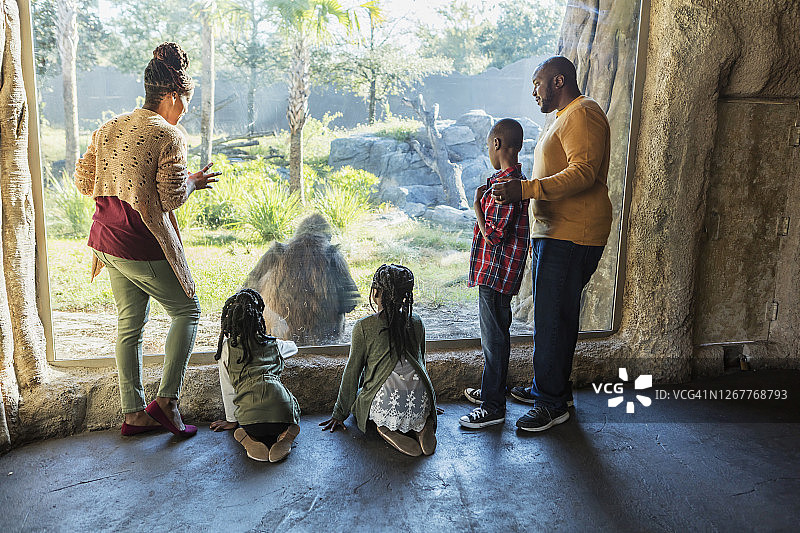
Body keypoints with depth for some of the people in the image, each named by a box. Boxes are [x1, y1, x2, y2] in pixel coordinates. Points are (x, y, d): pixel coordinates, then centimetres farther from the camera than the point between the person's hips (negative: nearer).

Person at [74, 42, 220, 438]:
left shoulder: (109, 129, 10)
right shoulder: (170, 137, -13)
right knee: (186, 311, 10)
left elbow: (83, 181, 12)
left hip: (108, 241, 8)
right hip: (145, 248, -8)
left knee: (129, 323, 15)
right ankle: (166, 400, 5)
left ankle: (134, 413, 23)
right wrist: (193, 182, 2)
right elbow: (172, 198, -17)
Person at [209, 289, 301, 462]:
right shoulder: (273, 344, 19)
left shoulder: (226, 347, 15)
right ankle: (286, 435, -1)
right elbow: (293, 347, 44)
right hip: (281, 406, 0)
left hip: (248, 414, 0)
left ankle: (248, 439, -2)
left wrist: (231, 420, 34)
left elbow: (228, 389, 21)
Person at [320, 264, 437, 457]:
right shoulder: (416, 323, 7)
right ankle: (419, 426, 4)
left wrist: (339, 414, 14)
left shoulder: (363, 327, -5)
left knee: (357, 402, 29)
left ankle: (390, 429, -1)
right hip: (420, 406, 4)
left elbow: (352, 373, 1)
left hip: (385, 408, -4)